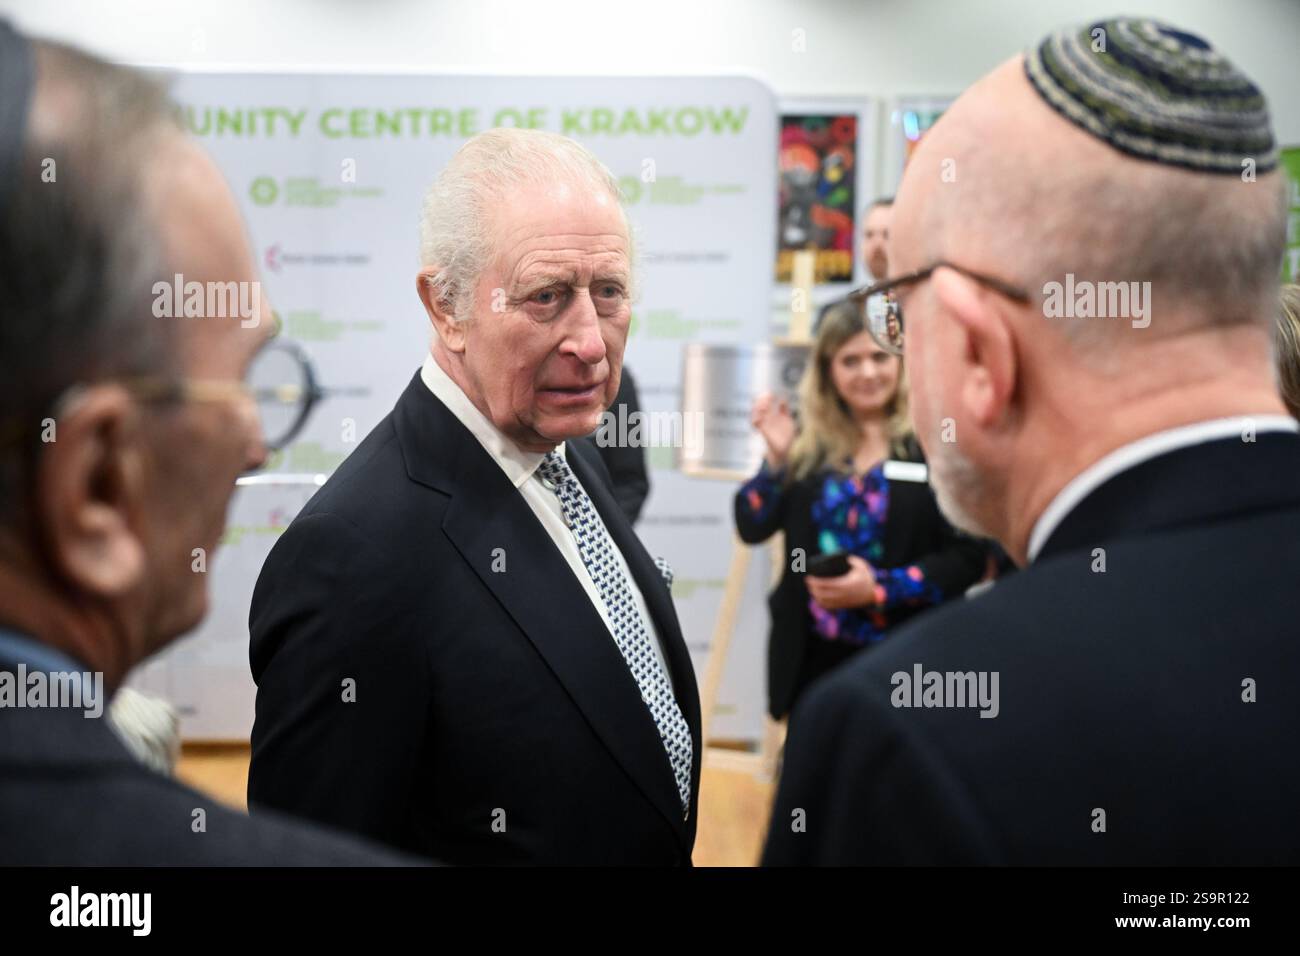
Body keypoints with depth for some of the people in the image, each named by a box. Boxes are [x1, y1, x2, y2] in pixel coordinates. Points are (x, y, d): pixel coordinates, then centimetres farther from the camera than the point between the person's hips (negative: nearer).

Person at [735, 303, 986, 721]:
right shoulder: (807, 441, 3)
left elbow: (968, 557, -9)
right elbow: (752, 528, 2)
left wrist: (879, 588, -18)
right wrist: (776, 457, -12)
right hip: (812, 656, 3)